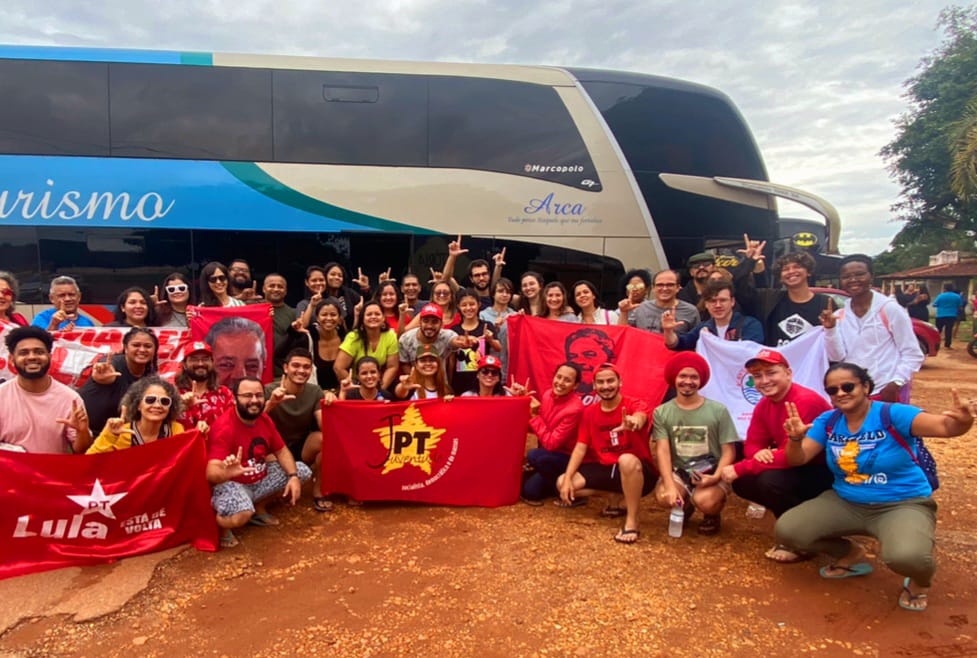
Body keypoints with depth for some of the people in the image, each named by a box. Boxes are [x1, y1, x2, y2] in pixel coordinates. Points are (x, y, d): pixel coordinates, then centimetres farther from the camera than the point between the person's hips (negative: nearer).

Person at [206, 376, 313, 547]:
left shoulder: (264, 419, -3)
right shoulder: (224, 428, -27)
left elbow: (281, 451, 7)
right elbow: (212, 474, -35)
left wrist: (293, 476, -11)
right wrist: (227, 472, -60)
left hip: (260, 479, 8)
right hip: (230, 483, -8)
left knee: (303, 471, 6)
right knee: (242, 514, -39)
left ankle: (259, 508, 20)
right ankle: (222, 524, 1)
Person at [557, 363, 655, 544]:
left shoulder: (634, 404, -13)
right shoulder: (589, 412, 3)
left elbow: (640, 417, -39)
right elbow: (580, 448, 1)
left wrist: (635, 422, -66)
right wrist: (567, 479, -11)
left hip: (636, 470, -6)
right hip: (605, 469, 6)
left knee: (627, 460, -41)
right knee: (562, 483, -9)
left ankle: (631, 522, -25)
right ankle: (624, 498, 0)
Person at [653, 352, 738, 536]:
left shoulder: (718, 410, -4)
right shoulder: (661, 412, -1)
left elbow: (729, 451, -4)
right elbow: (662, 451, -9)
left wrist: (716, 477, -22)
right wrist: (670, 485, -24)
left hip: (710, 473, -1)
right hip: (678, 472, 2)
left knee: (705, 501, -33)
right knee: (663, 497, -29)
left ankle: (712, 515, 9)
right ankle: (684, 507, 11)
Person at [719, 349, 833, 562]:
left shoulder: (805, 401, -26)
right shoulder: (763, 405, 1)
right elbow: (752, 443, 4)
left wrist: (739, 468, -28)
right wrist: (758, 453, -24)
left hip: (826, 471, -8)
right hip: (795, 468, 8)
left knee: (771, 480, -31)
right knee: (742, 482, -6)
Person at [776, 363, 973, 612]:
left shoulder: (892, 414, -15)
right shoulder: (827, 421, -1)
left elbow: (945, 426, -28)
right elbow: (798, 459, -5)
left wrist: (960, 422, -53)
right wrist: (795, 438, -28)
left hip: (903, 504, -5)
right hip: (845, 502, 5)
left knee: (906, 557, -37)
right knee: (786, 530, -12)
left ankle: (919, 580, 6)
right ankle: (853, 556, 16)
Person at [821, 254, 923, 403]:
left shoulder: (889, 309, -6)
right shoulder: (839, 316, 6)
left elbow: (913, 354, -5)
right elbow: (837, 356, -1)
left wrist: (896, 383, -16)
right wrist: (830, 329, -14)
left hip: (889, 391, -4)